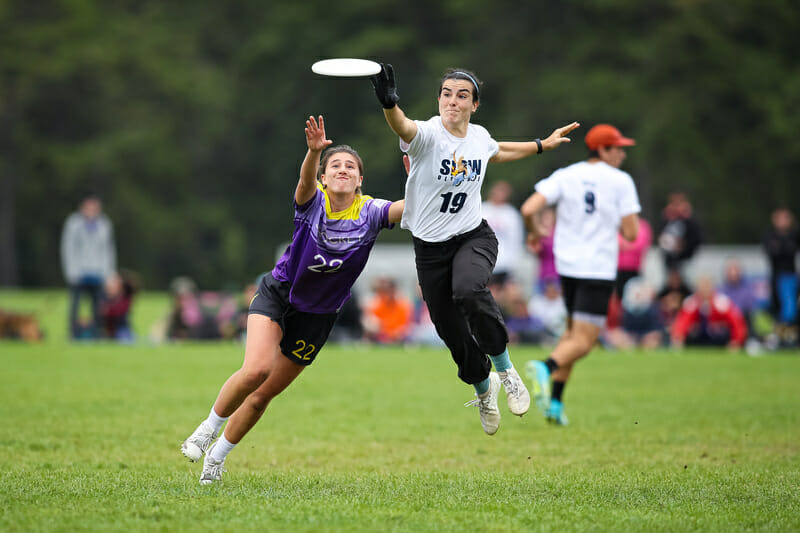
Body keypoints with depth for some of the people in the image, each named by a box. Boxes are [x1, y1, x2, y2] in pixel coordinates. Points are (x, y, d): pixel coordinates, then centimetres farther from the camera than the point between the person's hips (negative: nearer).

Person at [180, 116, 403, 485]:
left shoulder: (370, 212, -13)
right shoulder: (312, 201, -17)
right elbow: (305, 179, -39)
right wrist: (314, 151, -60)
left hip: (317, 315, 2)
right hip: (276, 295, -2)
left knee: (264, 395, 6)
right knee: (257, 369, -27)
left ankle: (217, 455, 27)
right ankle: (209, 427, -2)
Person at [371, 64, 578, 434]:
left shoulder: (479, 136, -2)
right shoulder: (427, 134, -17)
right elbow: (404, 127, -43)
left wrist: (543, 145, 27)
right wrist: (389, 103, -64)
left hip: (474, 237, 1)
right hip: (430, 247, -1)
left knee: (468, 290, -34)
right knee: (451, 332, 6)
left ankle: (504, 368, -13)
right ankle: (483, 389, 38)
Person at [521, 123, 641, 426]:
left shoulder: (565, 176, 4)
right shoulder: (621, 181, -4)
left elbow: (528, 209, -7)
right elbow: (631, 233, -8)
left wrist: (533, 231, 14)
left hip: (566, 265, 5)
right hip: (599, 269, -5)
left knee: (573, 331, 21)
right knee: (583, 341, -6)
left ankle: (555, 401, 13)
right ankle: (546, 367, -37)